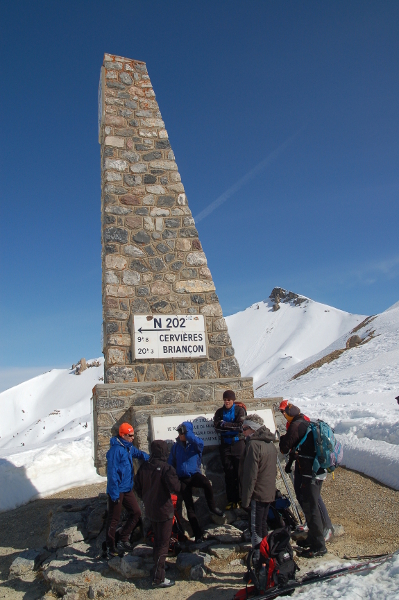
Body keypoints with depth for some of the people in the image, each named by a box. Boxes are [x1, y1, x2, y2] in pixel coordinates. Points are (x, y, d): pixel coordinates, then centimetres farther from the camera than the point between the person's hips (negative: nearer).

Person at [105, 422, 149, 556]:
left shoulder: (129, 447, 5)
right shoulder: (116, 450, -21)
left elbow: (138, 453, 24)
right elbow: (112, 472, -22)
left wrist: (149, 459, 1)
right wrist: (114, 493, -21)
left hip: (127, 489, 8)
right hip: (117, 491, -8)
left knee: (136, 513, 10)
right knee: (114, 519, 6)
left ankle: (123, 540, 23)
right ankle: (110, 546, 23)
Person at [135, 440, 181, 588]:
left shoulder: (144, 467, -2)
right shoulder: (166, 468, -23)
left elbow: (137, 486, 7)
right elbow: (175, 488, -26)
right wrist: (175, 479, -6)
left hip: (149, 510, 7)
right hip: (163, 510, -7)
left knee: (157, 540, 25)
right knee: (163, 543, 4)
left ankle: (157, 568, 38)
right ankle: (158, 578, 9)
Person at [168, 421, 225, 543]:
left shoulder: (195, 443, -6)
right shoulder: (176, 446, 3)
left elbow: (199, 443, -32)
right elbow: (171, 463, 8)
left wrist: (186, 432, -30)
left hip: (195, 474, -3)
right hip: (183, 478, 3)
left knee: (206, 483, -35)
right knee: (189, 507, 3)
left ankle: (212, 506, -9)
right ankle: (197, 534, 17)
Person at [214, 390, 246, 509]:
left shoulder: (239, 410, 0)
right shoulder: (220, 412, 7)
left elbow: (239, 425, -13)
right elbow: (217, 426, -6)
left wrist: (224, 424, -13)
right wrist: (232, 427, -17)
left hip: (238, 444, -2)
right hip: (225, 445, 2)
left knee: (240, 472, -2)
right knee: (229, 473, 5)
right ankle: (231, 500, 13)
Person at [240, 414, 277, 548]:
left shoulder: (253, 444, -19)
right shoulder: (270, 444, 10)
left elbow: (251, 475, -21)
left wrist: (245, 498, -16)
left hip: (258, 493, -9)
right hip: (269, 492, 9)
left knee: (256, 529, 1)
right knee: (263, 525, 20)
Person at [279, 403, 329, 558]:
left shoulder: (296, 426, -16)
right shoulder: (308, 423, 12)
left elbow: (285, 448, -9)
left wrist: (282, 439, 7)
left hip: (310, 472, -10)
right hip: (319, 470, 10)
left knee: (310, 508, -1)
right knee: (310, 505, 20)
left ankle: (319, 546, 6)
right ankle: (312, 538, 32)